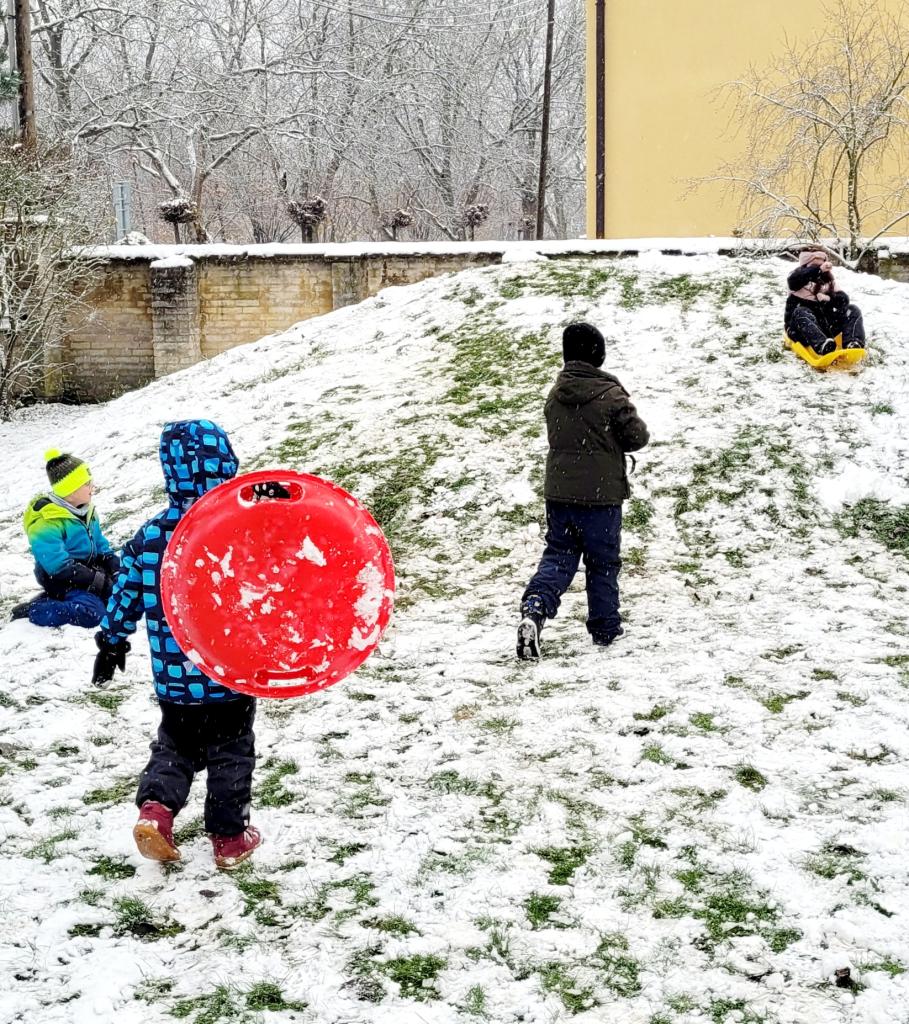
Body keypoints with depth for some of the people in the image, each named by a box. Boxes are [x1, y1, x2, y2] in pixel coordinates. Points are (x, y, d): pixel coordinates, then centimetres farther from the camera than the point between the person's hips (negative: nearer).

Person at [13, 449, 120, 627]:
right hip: (62, 581, -10)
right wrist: (96, 579, -25)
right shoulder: (47, 523, -21)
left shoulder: (85, 511, 8)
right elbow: (58, 565, -27)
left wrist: (113, 564, -1)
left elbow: (100, 544, 19)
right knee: (90, 613, -31)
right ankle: (32, 610, -12)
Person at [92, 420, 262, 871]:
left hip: (173, 680, 3)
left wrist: (111, 643, 18)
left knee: (174, 746, 23)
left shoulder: (149, 536, -5)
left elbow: (125, 596, 5)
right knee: (230, 754, 14)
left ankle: (155, 809, 3)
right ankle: (229, 837, 23)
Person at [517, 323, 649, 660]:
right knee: (603, 562, 10)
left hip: (558, 492, 4)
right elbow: (637, 437, -9)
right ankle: (604, 629, 19)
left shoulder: (555, 395, 3)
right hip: (601, 494, -4)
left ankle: (534, 608, -16)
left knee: (558, 556, 9)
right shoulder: (610, 395, -14)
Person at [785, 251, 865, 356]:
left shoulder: (828, 281, 16)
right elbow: (793, 281, -23)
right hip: (799, 329, -4)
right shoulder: (799, 276, 4)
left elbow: (844, 299, 4)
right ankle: (822, 347, -61)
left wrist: (829, 298, -17)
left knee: (853, 310, -10)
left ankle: (852, 344, -38)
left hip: (825, 326, 4)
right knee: (801, 312, -36)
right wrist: (818, 269, -32)